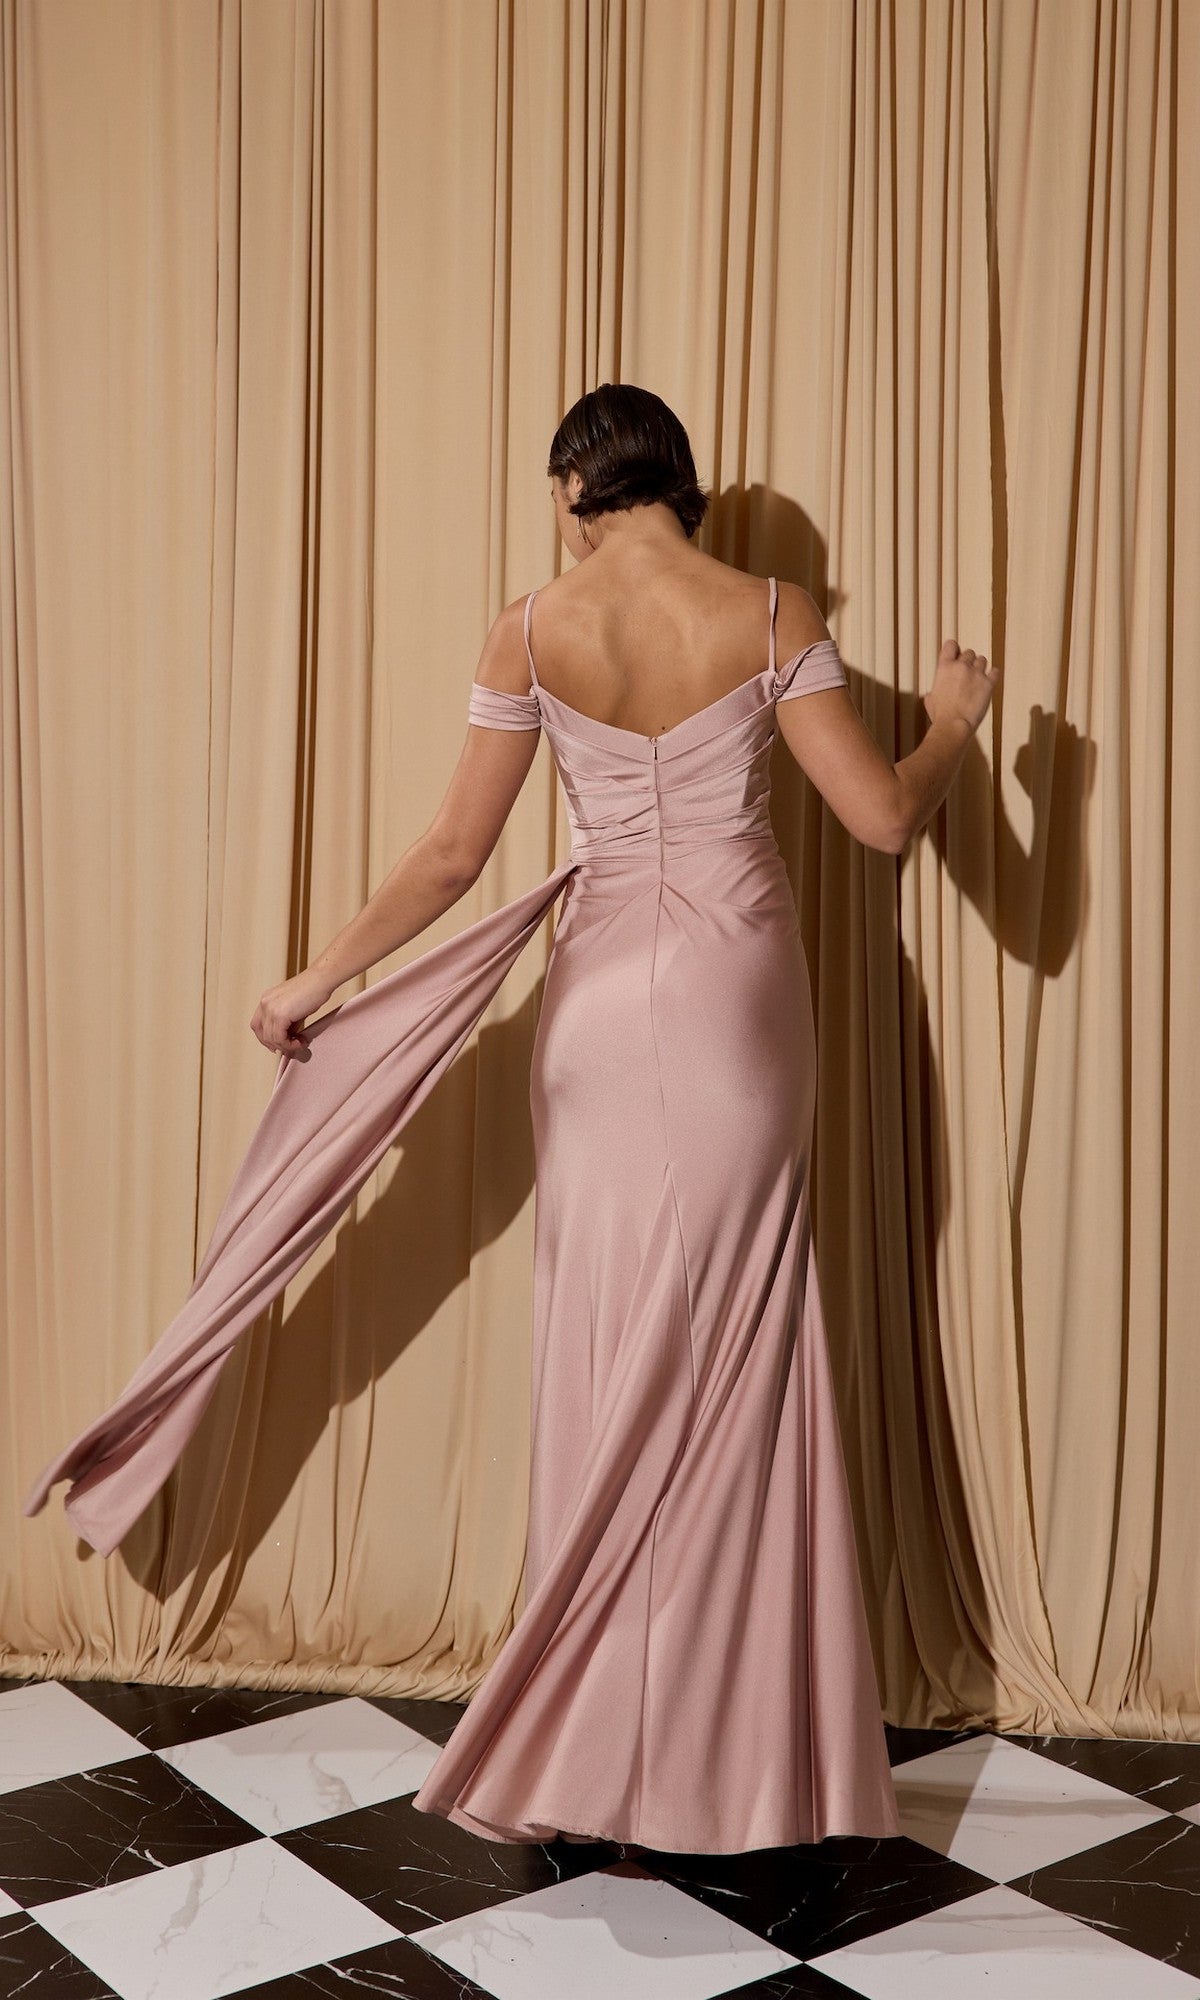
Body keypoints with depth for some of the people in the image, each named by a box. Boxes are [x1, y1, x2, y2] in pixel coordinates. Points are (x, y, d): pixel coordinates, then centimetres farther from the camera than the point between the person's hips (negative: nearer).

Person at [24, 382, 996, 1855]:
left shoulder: (530, 631, -3)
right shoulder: (774, 617, -4)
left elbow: (450, 858, -3)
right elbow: (883, 817, -6)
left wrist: (318, 977, 10)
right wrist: (956, 720, 14)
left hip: (603, 1003, 0)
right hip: (740, 1005, 0)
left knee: (608, 1361, 9)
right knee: (726, 1363, 7)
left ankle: (592, 1745, 19)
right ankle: (715, 1754, 15)